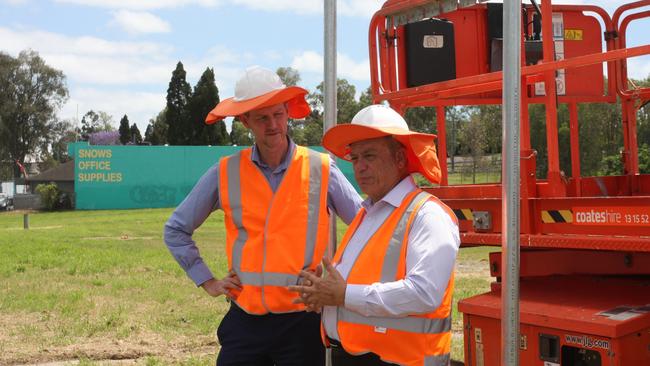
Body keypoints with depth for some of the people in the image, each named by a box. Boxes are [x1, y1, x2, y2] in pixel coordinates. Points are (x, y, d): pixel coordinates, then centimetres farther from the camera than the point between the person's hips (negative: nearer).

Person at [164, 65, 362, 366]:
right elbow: (176, 230, 13)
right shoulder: (225, 174, 0)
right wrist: (207, 282, 7)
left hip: (302, 321, -1)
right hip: (244, 321, 1)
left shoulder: (321, 170, -3)